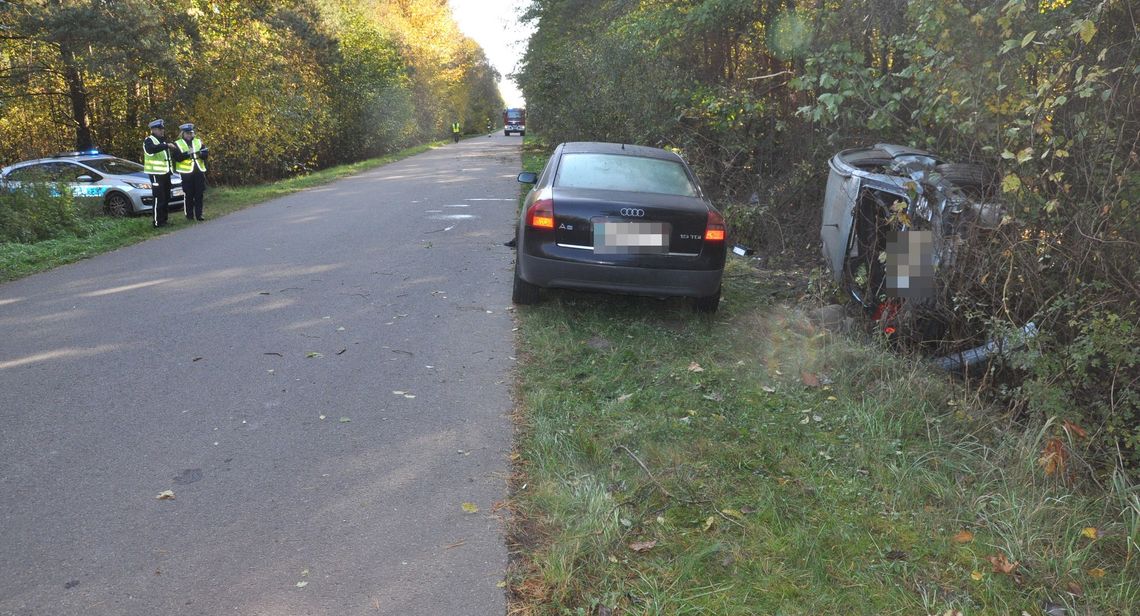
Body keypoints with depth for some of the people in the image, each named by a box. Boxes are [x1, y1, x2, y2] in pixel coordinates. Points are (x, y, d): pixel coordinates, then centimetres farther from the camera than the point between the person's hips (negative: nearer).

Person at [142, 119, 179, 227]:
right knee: (159, 199, -10)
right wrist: (166, 145, -38)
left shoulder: (163, 140, 20)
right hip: (156, 174, -9)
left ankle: (164, 220, 22)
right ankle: (158, 222, -7)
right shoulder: (149, 141, -8)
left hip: (165, 173, 9)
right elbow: (151, 149, -32)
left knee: (166, 198, 13)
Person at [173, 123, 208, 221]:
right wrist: (187, 153, -23)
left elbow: (206, 154, 5)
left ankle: (199, 214, 9)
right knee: (189, 195, -1)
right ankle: (189, 215, 6)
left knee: (199, 194, 3)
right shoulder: (177, 144, 3)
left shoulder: (198, 142, 13)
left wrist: (201, 153, -16)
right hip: (186, 173, -3)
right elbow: (177, 157, -10)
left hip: (199, 172, 3)